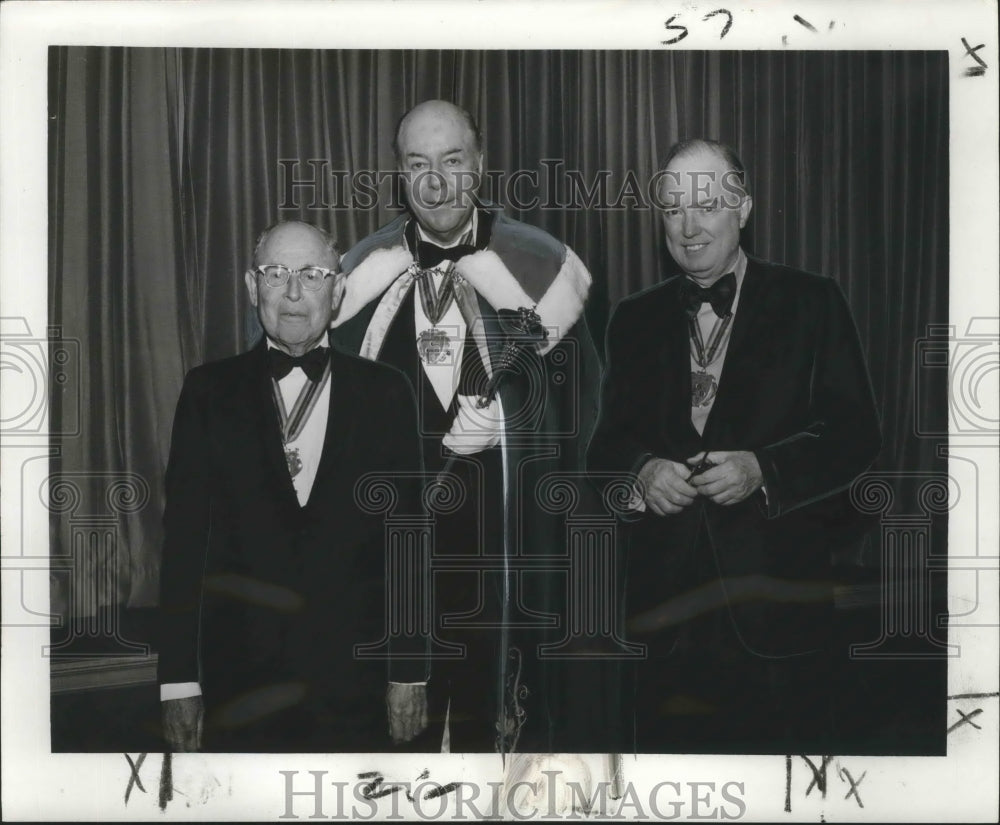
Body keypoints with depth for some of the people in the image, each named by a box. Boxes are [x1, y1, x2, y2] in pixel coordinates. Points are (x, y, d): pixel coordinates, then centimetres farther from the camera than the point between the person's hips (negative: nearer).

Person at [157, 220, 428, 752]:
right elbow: (184, 536, 0)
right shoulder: (210, 391, 3)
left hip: (354, 684, 1)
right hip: (238, 684, 0)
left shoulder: (385, 393, 4)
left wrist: (410, 673, 1)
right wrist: (178, 680, -3)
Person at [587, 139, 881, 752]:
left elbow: (857, 434, -3)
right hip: (666, 602, 3)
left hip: (777, 601, -2)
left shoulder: (811, 304, 2)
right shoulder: (635, 320, 12)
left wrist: (761, 470, -17)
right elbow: (609, 441, 11)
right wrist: (642, 470, -12)